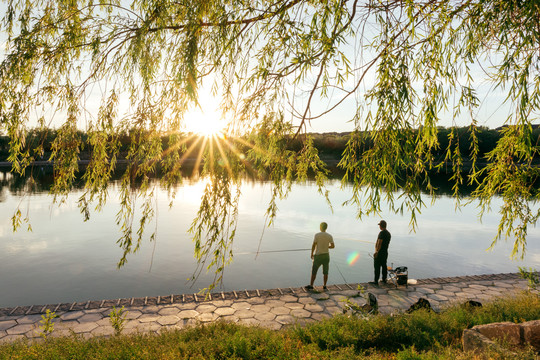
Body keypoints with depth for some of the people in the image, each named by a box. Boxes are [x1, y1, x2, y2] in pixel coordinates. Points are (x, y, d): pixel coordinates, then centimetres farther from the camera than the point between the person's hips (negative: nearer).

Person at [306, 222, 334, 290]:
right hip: (326, 255, 3)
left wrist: (312, 254, -3)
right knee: (325, 271, 11)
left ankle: (311, 285, 9)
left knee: (314, 271, 6)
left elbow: (313, 245, -15)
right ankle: (324, 285, 15)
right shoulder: (329, 236, -4)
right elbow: (333, 246, -2)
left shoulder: (317, 235, -14)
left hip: (318, 256, -3)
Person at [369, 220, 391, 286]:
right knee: (384, 266, 15)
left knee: (377, 267, -5)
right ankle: (384, 279, 23)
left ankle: (376, 281, -3)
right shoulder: (388, 233, 11)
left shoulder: (382, 233, -18)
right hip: (385, 252, 9)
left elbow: (379, 243, -24)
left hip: (379, 253, -9)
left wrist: (376, 252, -24)